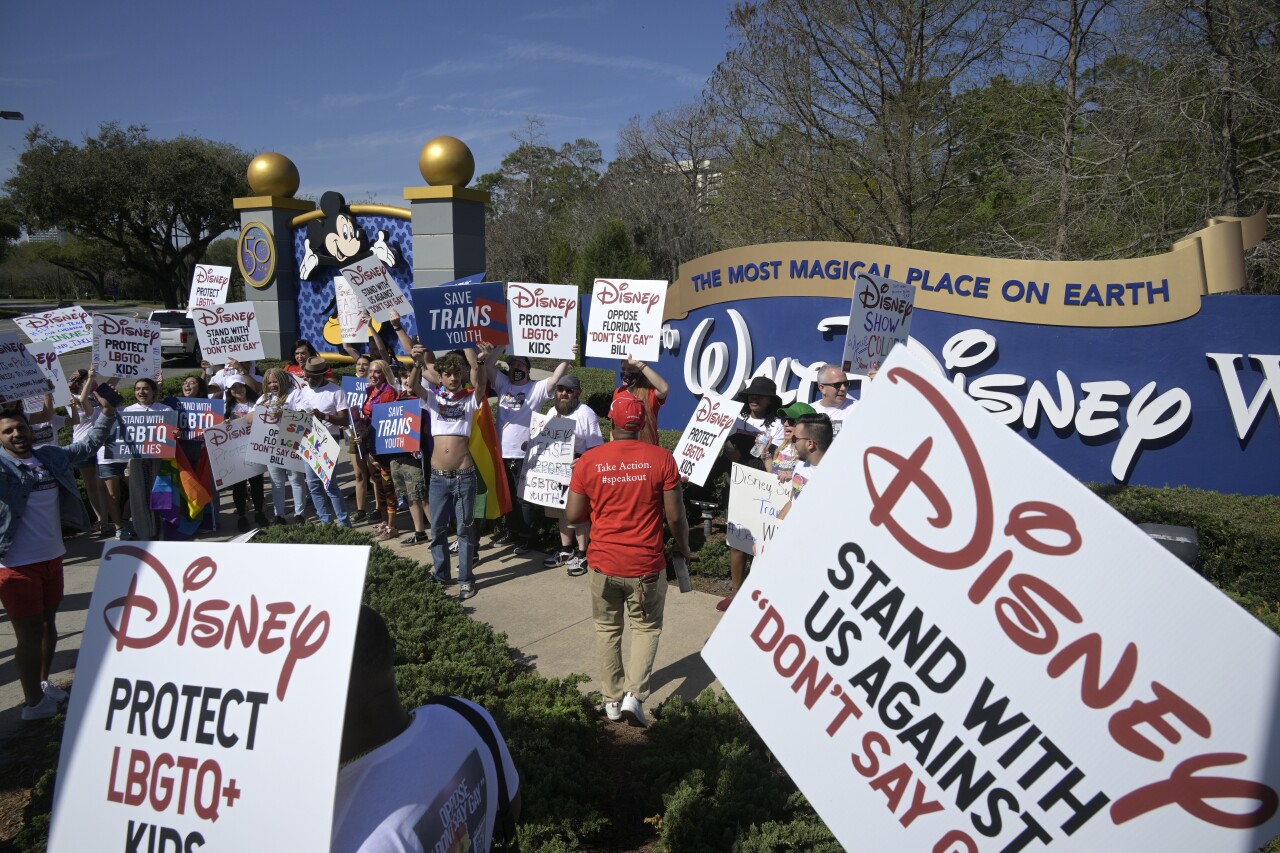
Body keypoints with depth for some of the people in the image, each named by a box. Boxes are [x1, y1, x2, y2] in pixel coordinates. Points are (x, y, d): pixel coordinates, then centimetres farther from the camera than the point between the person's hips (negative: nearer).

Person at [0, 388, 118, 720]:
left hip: (51, 557, 6)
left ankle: (43, 684, 40)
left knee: (48, 624, 21)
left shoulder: (51, 456, 6)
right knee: (29, 634, 3)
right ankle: (33, 702, 17)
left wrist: (106, 415, 13)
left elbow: (87, 446, 20)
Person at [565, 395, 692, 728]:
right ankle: (634, 694, 4)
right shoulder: (661, 459, -10)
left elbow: (573, 515, -1)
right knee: (646, 628, 18)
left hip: (604, 563, 1)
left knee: (607, 629, 20)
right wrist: (683, 547, 11)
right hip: (646, 565, -1)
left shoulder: (589, 460, -6)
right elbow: (675, 516, -8)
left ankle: (613, 700, 25)